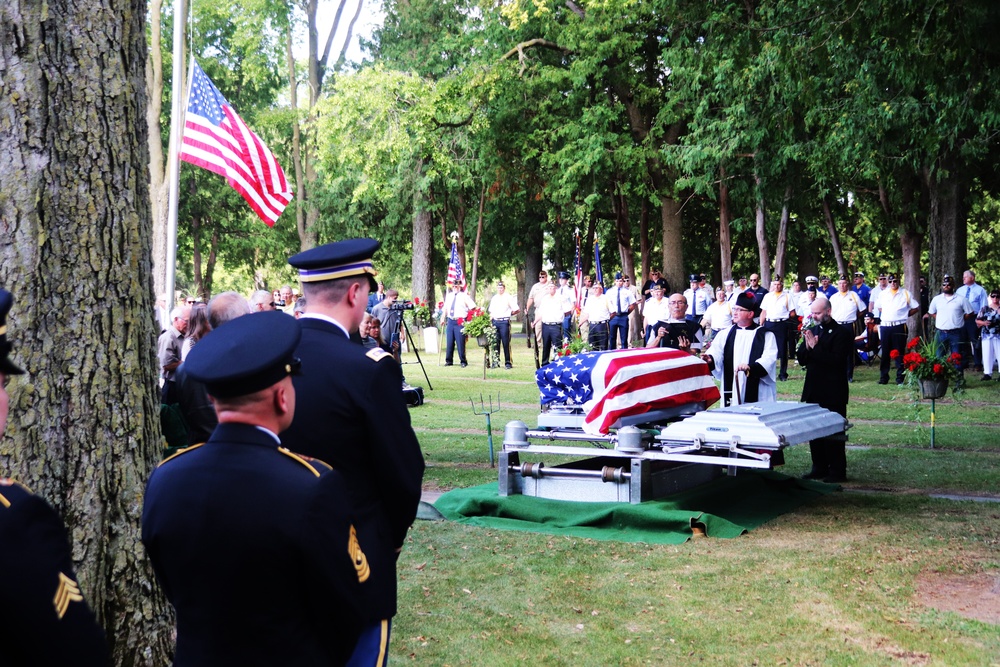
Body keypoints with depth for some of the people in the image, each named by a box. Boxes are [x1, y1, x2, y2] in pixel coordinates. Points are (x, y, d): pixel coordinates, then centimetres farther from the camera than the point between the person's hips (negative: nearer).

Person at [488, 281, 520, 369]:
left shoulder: (508, 297, 0)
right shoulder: (494, 298, 17)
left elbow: (517, 310, -2)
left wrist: (509, 314, 2)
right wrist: (490, 319, 9)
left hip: (504, 322, -5)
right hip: (495, 322, 5)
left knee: (506, 343, -5)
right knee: (495, 343, 6)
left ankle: (508, 362, -3)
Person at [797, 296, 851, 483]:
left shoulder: (840, 333, -9)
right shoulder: (813, 330, 11)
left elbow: (837, 361, -20)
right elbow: (802, 360, 10)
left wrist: (815, 347, -22)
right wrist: (807, 346, -9)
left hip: (833, 393, -7)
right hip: (813, 390, 7)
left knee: (833, 431, -2)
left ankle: (837, 471, 4)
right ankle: (819, 468, 20)